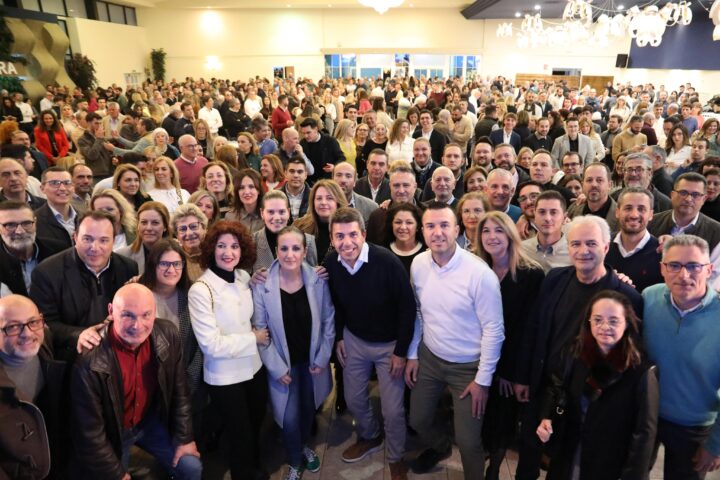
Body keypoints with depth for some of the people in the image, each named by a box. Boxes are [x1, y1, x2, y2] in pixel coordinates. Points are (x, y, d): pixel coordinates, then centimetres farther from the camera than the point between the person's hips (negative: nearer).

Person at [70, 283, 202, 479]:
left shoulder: (167, 334, -20)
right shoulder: (90, 361, -32)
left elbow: (179, 390, -5)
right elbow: (90, 431, -20)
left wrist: (184, 437, 1)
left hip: (150, 421, 4)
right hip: (110, 434, -3)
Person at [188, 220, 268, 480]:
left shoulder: (244, 278, -4)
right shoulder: (200, 290, -22)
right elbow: (211, 344, -24)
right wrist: (253, 338, -17)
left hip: (254, 367, 6)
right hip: (225, 378, -6)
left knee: (255, 429, 27)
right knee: (241, 437, 14)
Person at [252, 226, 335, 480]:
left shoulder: (317, 280, -14)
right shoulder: (262, 285, -20)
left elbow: (328, 319, -4)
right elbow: (260, 330, -13)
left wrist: (322, 357, -6)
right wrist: (277, 368, -12)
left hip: (313, 359, 2)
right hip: (283, 363, -2)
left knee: (309, 408, 20)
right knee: (290, 416, 1)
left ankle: (305, 446, 52)